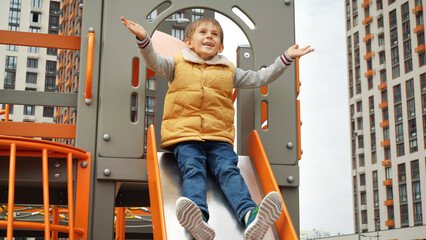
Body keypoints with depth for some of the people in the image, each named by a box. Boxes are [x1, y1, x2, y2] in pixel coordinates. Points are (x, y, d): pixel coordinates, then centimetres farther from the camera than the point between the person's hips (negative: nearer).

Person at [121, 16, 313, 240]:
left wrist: (286, 58, 22)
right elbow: (154, 62, 3)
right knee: (193, 170, -26)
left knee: (229, 170, -21)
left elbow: (259, 78, 26)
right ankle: (199, 219, -50)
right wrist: (143, 40, -17)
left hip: (219, 137, 2)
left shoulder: (229, 71, 24)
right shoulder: (177, 64, 18)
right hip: (185, 136, -2)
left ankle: (250, 216, -42)